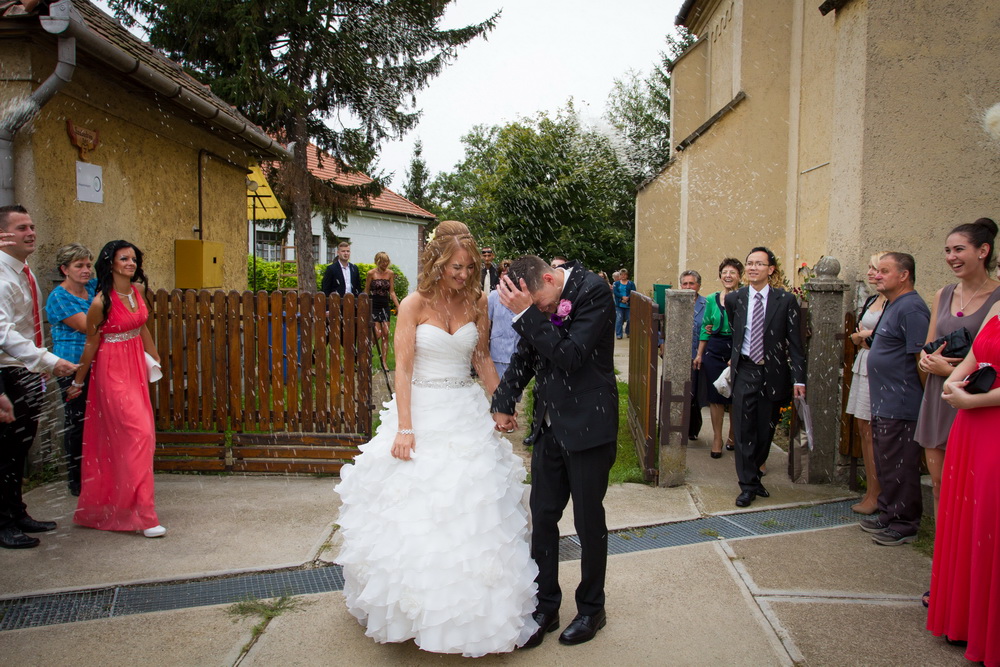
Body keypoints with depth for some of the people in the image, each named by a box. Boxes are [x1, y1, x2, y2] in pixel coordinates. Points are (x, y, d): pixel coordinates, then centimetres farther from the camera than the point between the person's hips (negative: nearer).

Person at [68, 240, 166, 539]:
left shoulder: (138, 291, 2)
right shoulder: (101, 302, -16)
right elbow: (91, 344, -8)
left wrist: (155, 357, 23)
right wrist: (78, 382, 2)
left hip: (136, 366, 7)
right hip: (112, 369, -7)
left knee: (119, 436, 13)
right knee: (138, 432, -12)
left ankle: (109, 500, 29)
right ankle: (143, 514, -8)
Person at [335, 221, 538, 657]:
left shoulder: (476, 301, 3)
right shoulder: (415, 304, -7)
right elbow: (403, 367, -10)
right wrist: (404, 428, -16)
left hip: (467, 415, 3)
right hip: (422, 412, -3)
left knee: (471, 510, 4)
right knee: (414, 511, 2)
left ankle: (468, 611, 20)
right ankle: (415, 608, 20)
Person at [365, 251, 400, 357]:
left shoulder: (390, 273, 4)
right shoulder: (371, 273, -5)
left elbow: (392, 292, 6)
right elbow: (366, 291, 1)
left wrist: (398, 307, 0)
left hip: (385, 306, 4)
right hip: (373, 306, -3)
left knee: (385, 334, 0)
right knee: (377, 334, -9)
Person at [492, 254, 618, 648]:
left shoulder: (593, 291, -17)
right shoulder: (538, 302, 3)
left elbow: (569, 356, -25)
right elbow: (524, 356, 16)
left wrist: (527, 314, -25)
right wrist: (503, 403, 12)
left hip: (587, 427, -6)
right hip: (550, 427, 6)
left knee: (589, 521, 9)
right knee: (542, 516, 11)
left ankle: (591, 609, 29)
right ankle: (545, 607, 27)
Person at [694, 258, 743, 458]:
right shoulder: (711, 300, 6)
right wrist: (699, 355, 8)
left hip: (738, 353, -2)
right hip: (714, 353, 2)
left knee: (736, 398, 7)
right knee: (715, 397, 4)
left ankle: (733, 436, 26)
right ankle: (717, 438, 15)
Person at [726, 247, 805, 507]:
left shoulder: (786, 300, -3)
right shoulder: (734, 299, 2)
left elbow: (794, 342, -4)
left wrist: (798, 379, -8)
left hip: (773, 373, 0)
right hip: (745, 371, 1)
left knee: (766, 430, 10)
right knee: (744, 430, -2)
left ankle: (754, 474, 30)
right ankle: (748, 485, 6)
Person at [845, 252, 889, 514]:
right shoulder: (870, 300, 15)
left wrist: (866, 336, -5)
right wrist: (862, 336, -1)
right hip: (863, 366, 9)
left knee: (872, 431, -6)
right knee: (863, 428, 10)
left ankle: (875, 496, 3)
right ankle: (870, 489, 19)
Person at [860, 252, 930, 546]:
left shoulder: (911, 308, -18)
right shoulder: (891, 306, 16)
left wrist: (928, 401, -16)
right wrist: (867, 339, 11)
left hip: (900, 406, -11)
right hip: (883, 403, 11)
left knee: (899, 468, -1)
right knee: (885, 466, 18)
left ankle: (904, 524, 11)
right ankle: (888, 514, 29)